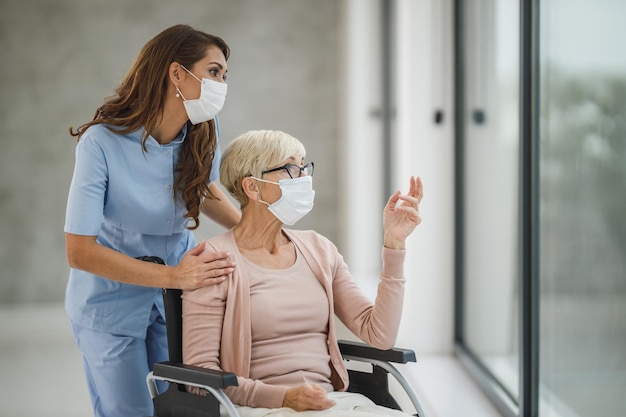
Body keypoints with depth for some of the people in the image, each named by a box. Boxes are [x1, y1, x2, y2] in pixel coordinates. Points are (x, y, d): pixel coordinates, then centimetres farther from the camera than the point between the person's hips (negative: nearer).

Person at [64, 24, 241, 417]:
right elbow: (79, 251, -26)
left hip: (178, 296, 4)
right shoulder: (102, 142, -26)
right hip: (112, 304, -4)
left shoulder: (204, 133, -12)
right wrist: (173, 276, -31)